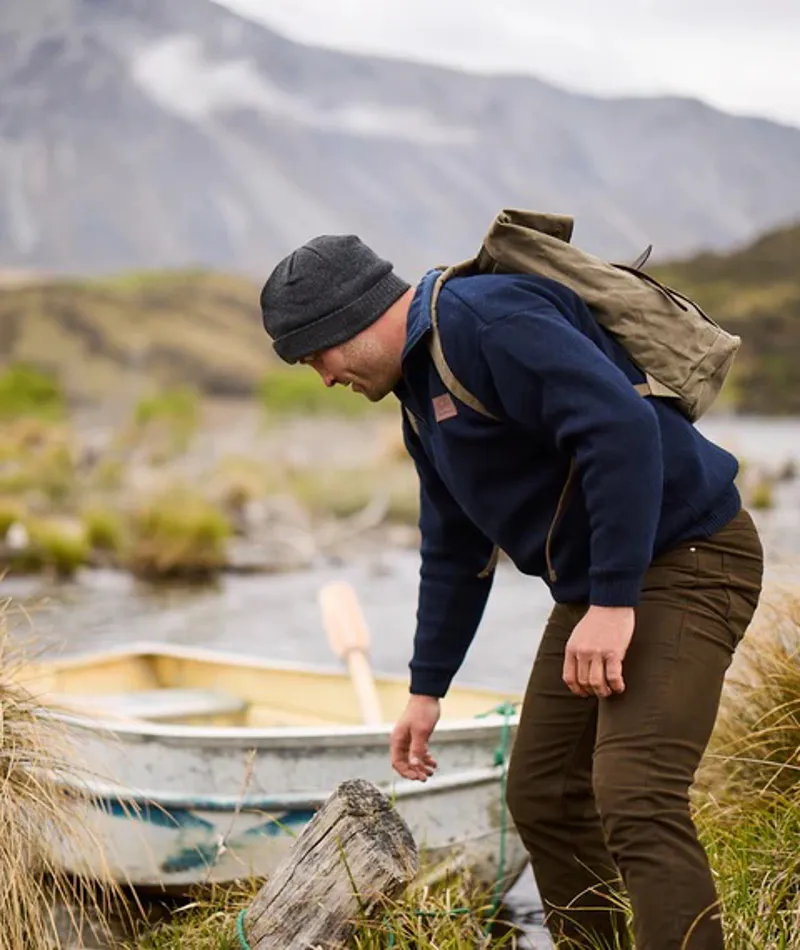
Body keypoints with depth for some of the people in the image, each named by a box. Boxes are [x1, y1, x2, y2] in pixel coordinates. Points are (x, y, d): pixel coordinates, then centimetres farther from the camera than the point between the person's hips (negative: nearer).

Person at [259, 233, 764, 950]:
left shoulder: (483, 318, -18)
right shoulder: (421, 392, 15)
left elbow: (622, 427, -28)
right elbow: (455, 551, 23)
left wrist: (613, 601, -28)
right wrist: (427, 689, 24)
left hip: (686, 561, -10)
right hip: (598, 586, 10)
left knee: (634, 799, -20)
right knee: (542, 797, 12)